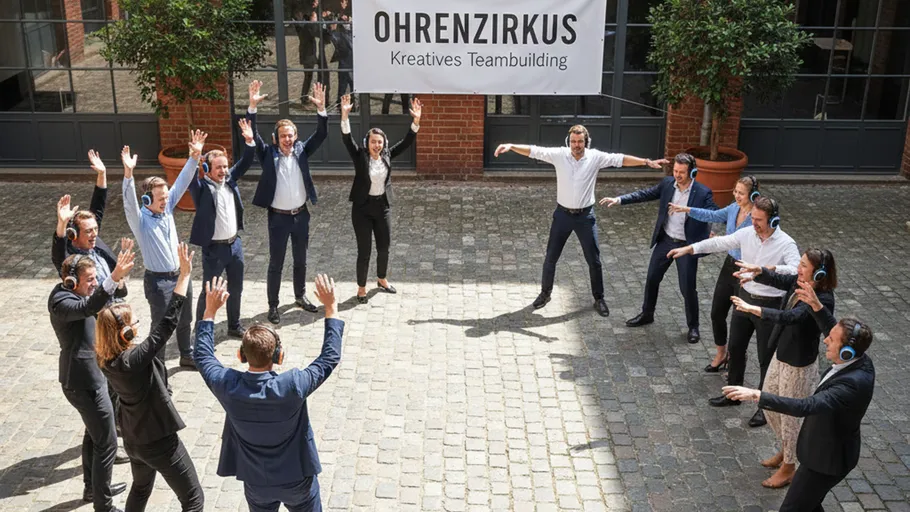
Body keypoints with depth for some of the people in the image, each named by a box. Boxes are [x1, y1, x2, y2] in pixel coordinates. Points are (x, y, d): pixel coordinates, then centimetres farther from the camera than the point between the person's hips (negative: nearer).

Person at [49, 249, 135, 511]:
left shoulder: (73, 294, 4)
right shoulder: (62, 302, -26)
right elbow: (89, 308, -48)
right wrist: (114, 277, -60)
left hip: (90, 374, 10)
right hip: (83, 381, -10)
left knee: (94, 433, 25)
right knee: (107, 443, -2)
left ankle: (93, 488, 43)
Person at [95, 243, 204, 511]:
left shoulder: (106, 360, -8)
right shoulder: (134, 360, -32)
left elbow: (109, 314, 4)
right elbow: (166, 324, -36)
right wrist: (185, 274, -35)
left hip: (133, 439, 8)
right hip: (158, 441, -8)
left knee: (141, 488, 33)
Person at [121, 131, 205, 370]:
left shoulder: (167, 208, -1)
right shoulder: (139, 219, -17)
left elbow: (181, 182, -5)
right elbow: (129, 201, -37)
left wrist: (194, 156, -16)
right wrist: (128, 173, -53)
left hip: (181, 275, 6)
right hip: (158, 281, -6)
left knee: (185, 321, 23)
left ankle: (187, 356, 43)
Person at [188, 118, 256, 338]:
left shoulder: (229, 180, 1)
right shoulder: (202, 188, -15)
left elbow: (244, 164, 2)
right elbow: (190, 177, -33)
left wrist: (250, 142, -13)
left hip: (235, 244, 6)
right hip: (214, 248, -6)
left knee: (236, 289, 18)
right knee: (209, 292, 7)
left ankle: (234, 326, 36)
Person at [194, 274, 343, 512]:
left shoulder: (229, 387, -24)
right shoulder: (292, 386, -32)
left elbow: (203, 356, -3)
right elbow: (330, 357, -17)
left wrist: (210, 310, 2)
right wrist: (331, 307, -12)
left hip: (256, 482, 2)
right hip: (297, 479, -2)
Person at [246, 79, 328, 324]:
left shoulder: (301, 150, 0)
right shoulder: (269, 153, -7)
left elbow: (321, 134, -8)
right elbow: (252, 135, -19)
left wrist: (321, 108, -23)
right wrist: (252, 106, -32)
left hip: (301, 215, 3)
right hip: (278, 217, -3)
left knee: (300, 260, 18)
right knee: (276, 263, 5)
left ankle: (300, 296, 36)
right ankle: (273, 305, 17)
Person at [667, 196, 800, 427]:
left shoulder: (786, 244, -21)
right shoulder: (747, 234, -5)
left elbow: (796, 270, -35)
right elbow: (719, 243, 3)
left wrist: (767, 269, -50)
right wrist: (688, 249, -1)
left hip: (769, 306, -6)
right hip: (745, 299, 6)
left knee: (766, 358, 5)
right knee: (735, 348, 19)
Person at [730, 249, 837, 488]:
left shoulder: (823, 300, -29)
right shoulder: (798, 282, -4)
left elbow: (790, 316, -39)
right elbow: (776, 279, -7)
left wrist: (753, 309, -45)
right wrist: (757, 271, -30)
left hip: (800, 365, -9)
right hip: (781, 355, 9)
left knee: (789, 415, 8)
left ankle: (788, 467, 29)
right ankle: (786, 450, 45)